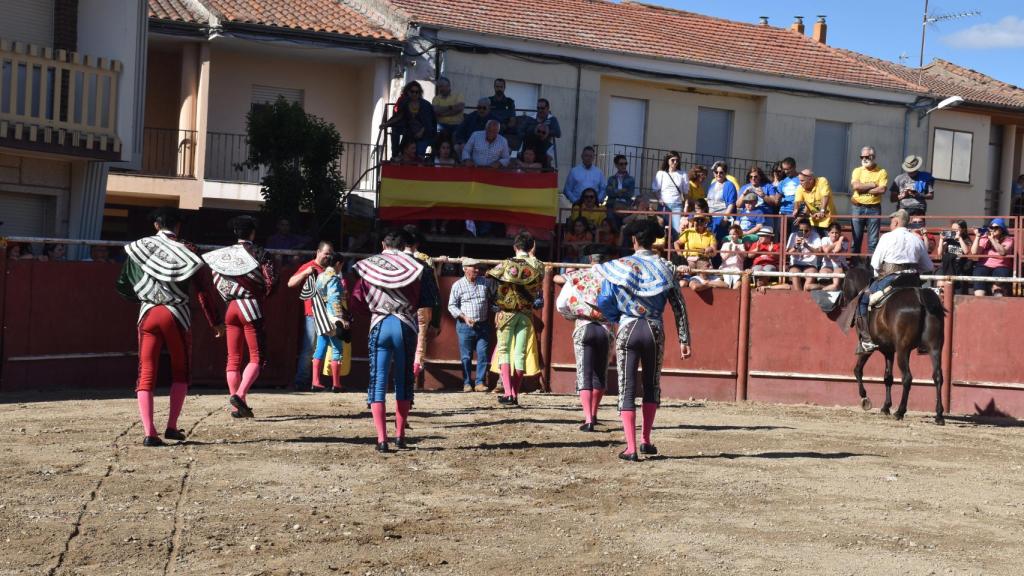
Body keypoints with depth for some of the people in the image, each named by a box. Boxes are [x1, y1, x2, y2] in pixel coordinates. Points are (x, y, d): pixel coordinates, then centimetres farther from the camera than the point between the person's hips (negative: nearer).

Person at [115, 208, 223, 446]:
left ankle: (149, 433, -8)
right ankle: (172, 427, 12)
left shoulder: (139, 248, 5)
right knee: (180, 373, 17)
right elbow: (205, 288, -1)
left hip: (148, 314, 1)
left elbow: (123, 285, 7)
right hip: (177, 315, -1)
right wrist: (215, 321, 7)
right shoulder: (186, 251, 0)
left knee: (146, 374, 3)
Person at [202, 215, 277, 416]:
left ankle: (237, 406, 7)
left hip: (230, 308, 5)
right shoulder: (259, 253, -4)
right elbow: (271, 280, -13)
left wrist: (228, 297, 13)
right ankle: (239, 394, -20)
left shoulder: (223, 254, 9)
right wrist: (262, 296, 3)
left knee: (233, 358, 8)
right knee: (257, 357, 0)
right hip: (251, 307, -5)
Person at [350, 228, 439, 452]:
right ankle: (400, 435, 18)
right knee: (403, 382, 14)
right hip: (406, 326, 0)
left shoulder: (369, 266, 5)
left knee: (378, 382, 1)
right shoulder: (415, 268, 2)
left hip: (379, 326, 0)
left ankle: (382, 438, -9)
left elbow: (355, 303, 4)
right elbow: (429, 300, 3)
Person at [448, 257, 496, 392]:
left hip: (483, 325, 2)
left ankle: (480, 382, 4)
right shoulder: (458, 285, -1)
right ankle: (467, 383, 10)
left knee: (483, 355, -2)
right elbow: (451, 306, 0)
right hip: (465, 326, -2)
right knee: (466, 357, 2)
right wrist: (464, 317, -12)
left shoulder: (486, 282, 7)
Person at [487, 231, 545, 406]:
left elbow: (488, 274, 4)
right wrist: (531, 256, 26)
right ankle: (515, 395, 7)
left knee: (503, 349, 2)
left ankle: (508, 392, -15)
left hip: (507, 312, -2)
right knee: (520, 353, 6)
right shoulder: (538, 267, 0)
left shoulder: (507, 264, -7)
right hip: (527, 314, 2)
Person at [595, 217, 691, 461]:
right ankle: (646, 441, 22)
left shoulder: (621, 266, -2)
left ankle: (631, 448, -5)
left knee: (627, 388, 1)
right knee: (652, 385, 19)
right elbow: (679, 307, 2)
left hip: (627, 329, -2)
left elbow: (605, 301, -5)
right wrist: (684, 339, 5)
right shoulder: (665, 267, 3)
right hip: (654, 329, 2)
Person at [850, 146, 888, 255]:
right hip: (858, 208, 1)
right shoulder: (857, 171, 7)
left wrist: (863, 189, -10)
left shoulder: (882, 172, 2)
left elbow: (882, 189, -12)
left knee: (873, 240, 1)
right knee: (856, 238, 3)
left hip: (874, 209, -1)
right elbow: (855, 186, -10)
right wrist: (872, 185, -8)